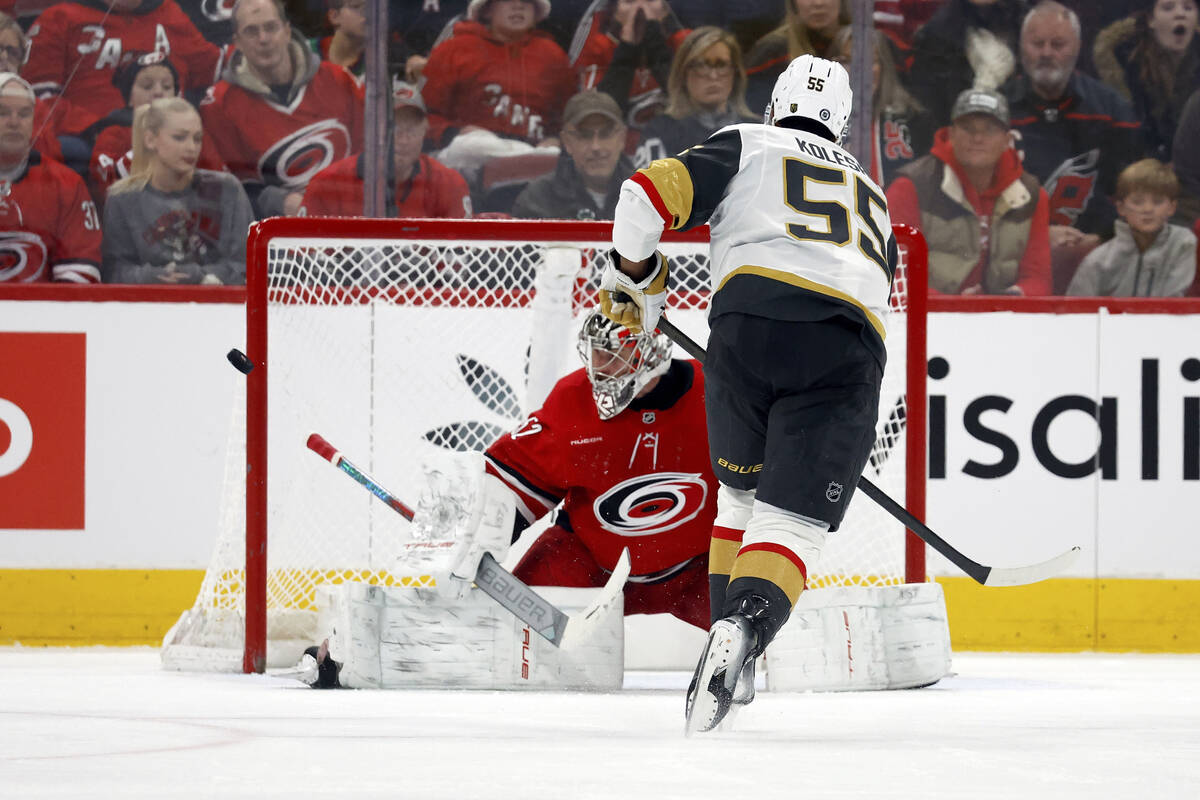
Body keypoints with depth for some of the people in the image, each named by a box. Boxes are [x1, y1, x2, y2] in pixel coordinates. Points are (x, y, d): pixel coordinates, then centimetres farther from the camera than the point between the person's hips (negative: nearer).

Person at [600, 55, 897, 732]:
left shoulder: (746, 145, 23)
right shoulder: (872, 195, 36)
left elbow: (652, 194, 9)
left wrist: (634, 283, 23)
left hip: (751, 323, -1)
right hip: (852, 353, 1)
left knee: (742, 492, 24)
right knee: (791, 523, -5)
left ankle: (731, 639, 19)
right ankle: (742, 635, -33)